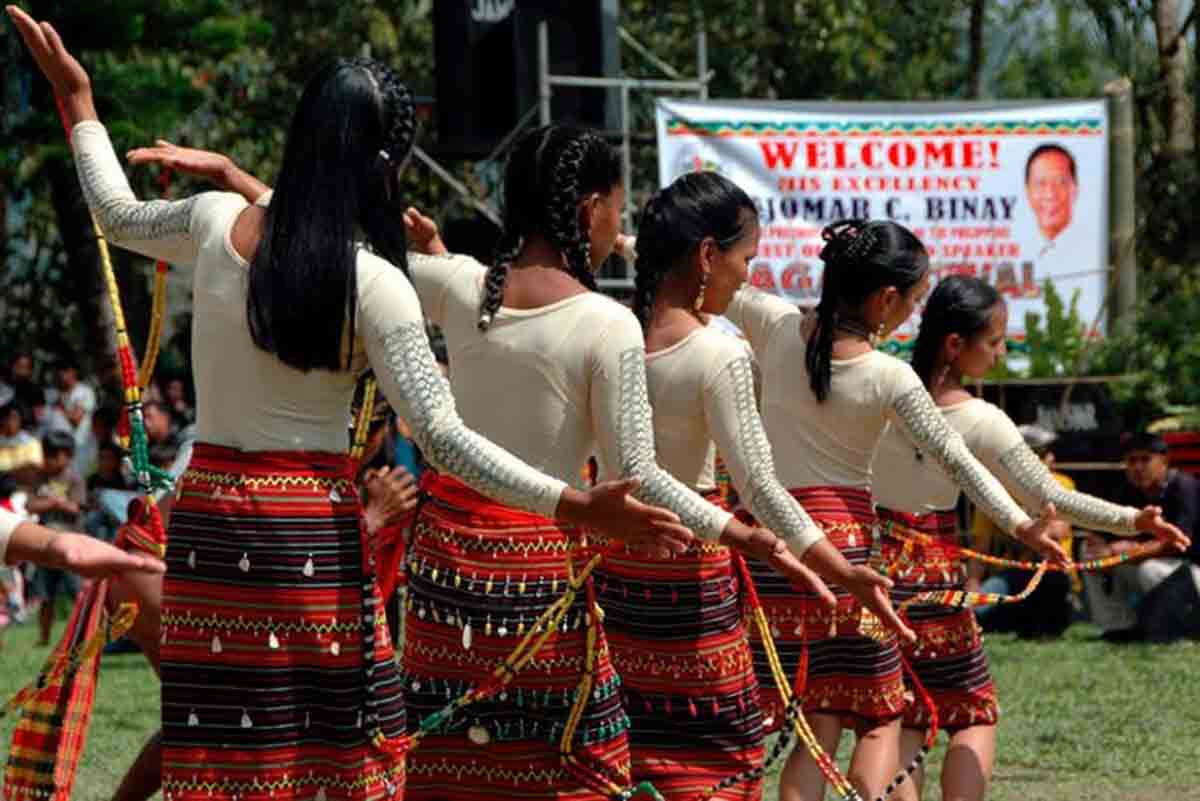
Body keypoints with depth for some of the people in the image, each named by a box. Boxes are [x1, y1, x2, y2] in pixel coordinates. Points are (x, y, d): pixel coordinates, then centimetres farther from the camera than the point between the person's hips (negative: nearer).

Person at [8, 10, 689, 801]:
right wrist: (576, 506, -19)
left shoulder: (217, 222, -1)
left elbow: (117, 214, 22)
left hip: (208, 518, 5)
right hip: (312, 531, -4)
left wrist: (78, 100, 36)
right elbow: (443, 437, -18)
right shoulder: (374, 283, -13)